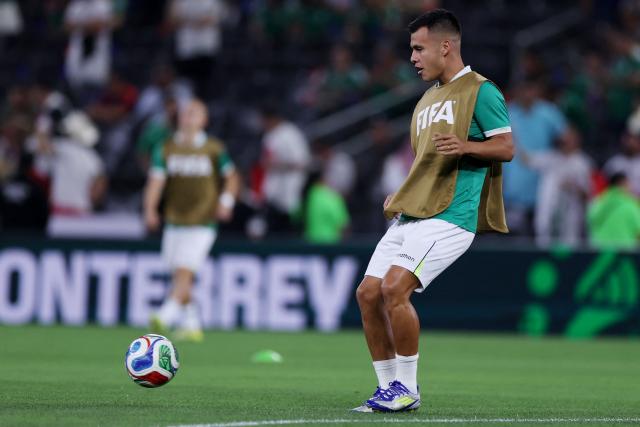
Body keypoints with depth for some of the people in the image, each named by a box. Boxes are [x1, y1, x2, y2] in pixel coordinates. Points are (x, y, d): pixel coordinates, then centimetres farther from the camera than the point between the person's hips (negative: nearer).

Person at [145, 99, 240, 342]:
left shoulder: (214, 149, 0)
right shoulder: (166, 149, 5)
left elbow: (232, 177, 10)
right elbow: (156, 181, -2)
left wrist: (226, 200, -6)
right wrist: (150, 209, -16)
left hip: (202, 223, -4)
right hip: (174, 222, 4)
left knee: (184, 272, -18)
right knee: (179, 277, 9)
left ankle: (166, 317, -27)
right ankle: (192, 325, 22)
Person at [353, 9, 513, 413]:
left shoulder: (479, 90, -3)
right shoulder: (428, 99, 22)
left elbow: (506, 148, -7)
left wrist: (466, 146, -25)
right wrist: (401, 195, 14)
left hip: (449, 217, -9)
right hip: (410, 215, 9)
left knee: (395, 287, -22)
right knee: (368, 293, 0)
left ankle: (408, 388, -10)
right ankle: (388, 387, 10)